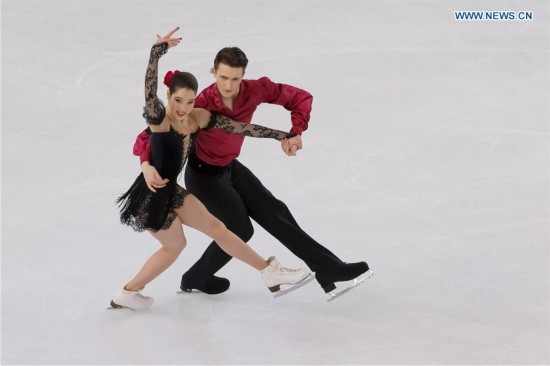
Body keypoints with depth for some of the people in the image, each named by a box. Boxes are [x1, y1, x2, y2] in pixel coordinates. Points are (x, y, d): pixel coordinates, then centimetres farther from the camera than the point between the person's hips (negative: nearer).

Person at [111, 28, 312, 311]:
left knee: (217, 229, 17)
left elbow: (239, 127, 1)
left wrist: (282, 135, 2)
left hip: (170, 191, 8)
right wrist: (156, 52, -57)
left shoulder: (198, 118, -3)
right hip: (152, 196, -8)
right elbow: (149, 91, -43)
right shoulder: (159, 118, -23)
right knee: (175, 246, 12)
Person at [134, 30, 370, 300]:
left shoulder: (254, 90, -20)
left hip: (230, 168, 7)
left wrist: (295, 133, -23)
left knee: (273, 212, 10)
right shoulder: (201, 105, -34)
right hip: (203, 176, -7)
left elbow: (300, 97, -9)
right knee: (240, 229, -8)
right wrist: (146, 164, -51)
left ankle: (328, 269, 17)